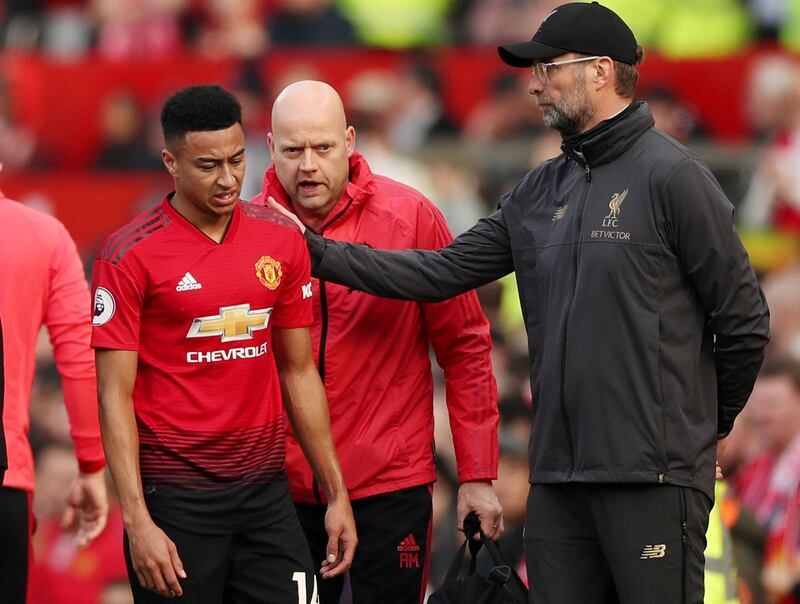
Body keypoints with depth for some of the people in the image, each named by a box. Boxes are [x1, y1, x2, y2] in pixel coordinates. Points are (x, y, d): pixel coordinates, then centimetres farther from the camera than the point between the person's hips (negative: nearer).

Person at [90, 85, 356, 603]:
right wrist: (138, 522, -15)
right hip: (173, 497, -4)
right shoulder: (131, 256, -7)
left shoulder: (282, 241, 7)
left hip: (266, 491, 4)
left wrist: (336, 493, 12)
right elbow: (115, 395, -8)